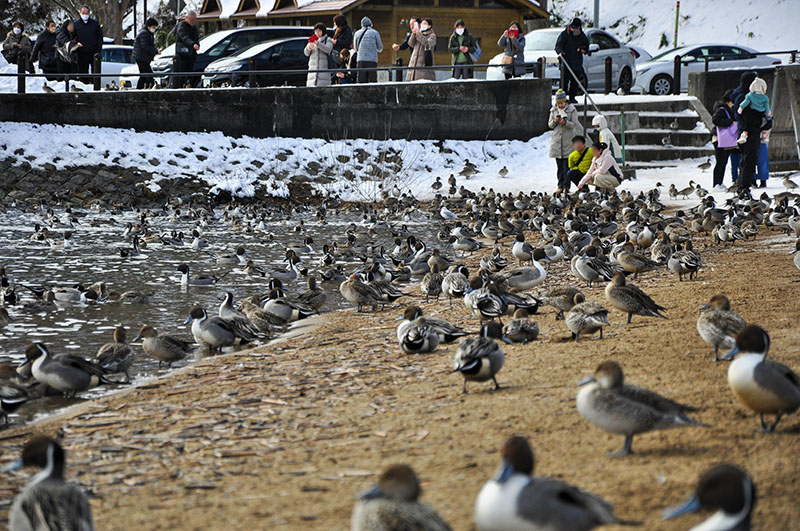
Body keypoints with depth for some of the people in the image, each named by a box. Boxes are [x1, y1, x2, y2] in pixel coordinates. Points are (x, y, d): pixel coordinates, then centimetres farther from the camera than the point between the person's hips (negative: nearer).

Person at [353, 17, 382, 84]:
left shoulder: (357, 33, 9)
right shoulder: (375, 33, 2)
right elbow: (380, 48, 9)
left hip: (360, 60, 2)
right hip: (372, 60, -2)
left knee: (362, 82, 0)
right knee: (372, 81, -4)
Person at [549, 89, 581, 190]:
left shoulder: (572, 110, -1)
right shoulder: (554, 110, 10)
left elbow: (574, 124, -5)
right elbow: (550, 125, 12)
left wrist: (565, 122, -24)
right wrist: (555, 121, -10)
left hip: (568, 140, -4)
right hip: (557, 139, 4)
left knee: (566, 166, -7)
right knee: (559, 166, 5)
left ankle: (566, 186, -5)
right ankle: (560, 186, 11)